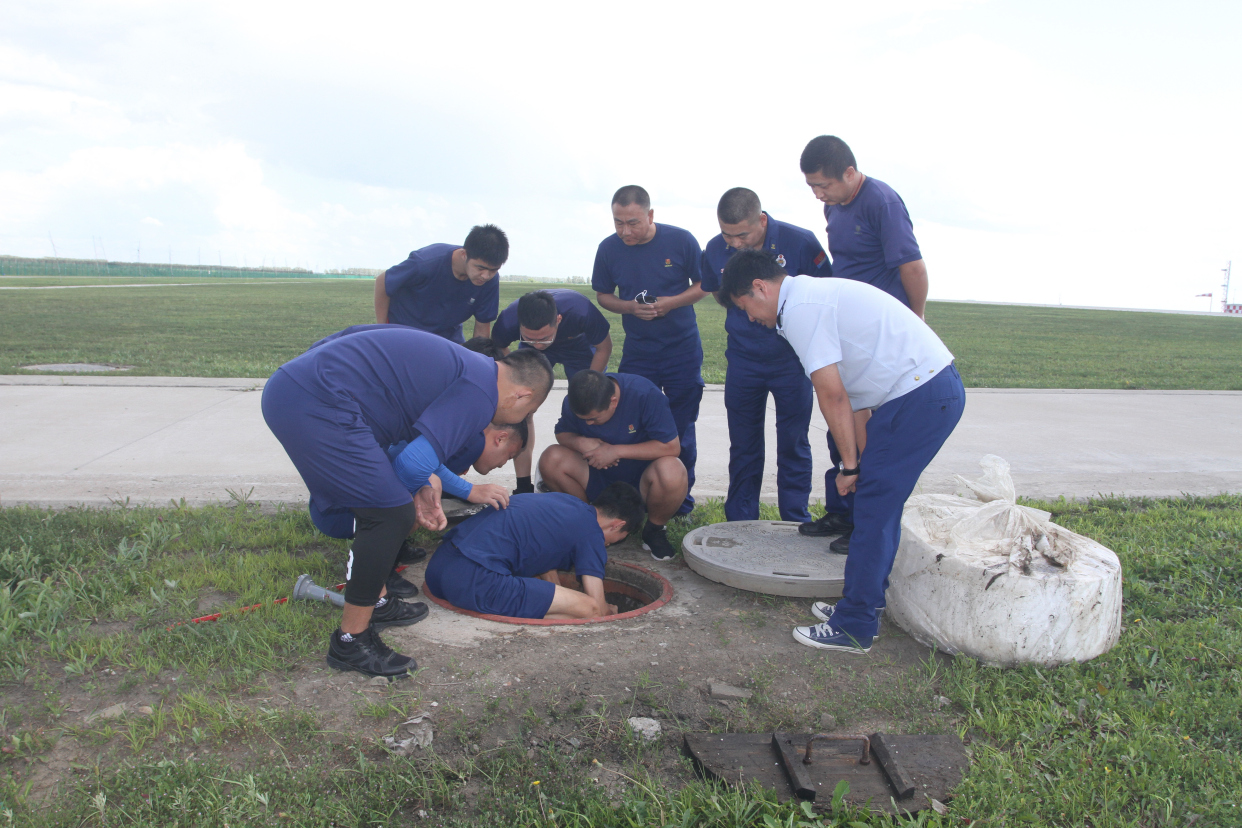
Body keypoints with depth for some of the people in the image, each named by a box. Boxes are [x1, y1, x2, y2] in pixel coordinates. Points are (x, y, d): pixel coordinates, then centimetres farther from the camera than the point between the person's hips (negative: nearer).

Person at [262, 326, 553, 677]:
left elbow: (414, 443, 28)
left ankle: (376, 604, 32)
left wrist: (468, 491, 28)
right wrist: (424, 486, 6)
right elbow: (415, 462, -16)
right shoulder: (481, 392, -9)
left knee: (384, 509, 20)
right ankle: (351, 641, 5)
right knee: (392, 514, -7)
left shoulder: (464, 369, 20)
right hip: (315, 407, -11)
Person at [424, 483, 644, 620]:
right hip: (476, 581, -9)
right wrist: (608, 610, 25)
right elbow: (599, 609, 2)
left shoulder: (562, 501, 25)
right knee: (589, 610, -5)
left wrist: (562, 601, 49)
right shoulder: (591, 532, 2)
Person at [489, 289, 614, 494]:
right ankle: (523, 488, -9)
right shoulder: (508, 321, -37)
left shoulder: (581, 312, -42)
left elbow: (604, 347, -20)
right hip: (532, 354, 1)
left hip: (579, 345, -1)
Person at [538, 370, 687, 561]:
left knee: (671, 472, -38)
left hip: (641, 481, -3)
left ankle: (654, 530, -5)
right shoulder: (573, 402, -11)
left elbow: (671, 446, -26)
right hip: (599, 479, 4)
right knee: (550, 459, -21)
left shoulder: (645, 394, -24)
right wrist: (579, 442, -19)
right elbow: (562, 433, 6)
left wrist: (616, 451, -27)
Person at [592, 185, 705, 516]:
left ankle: (682, 501, 19)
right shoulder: (609, 249, -4)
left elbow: (703, 286, 0)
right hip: (637, 350, 2)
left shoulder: (681, 241, -10)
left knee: (681, 430, 5)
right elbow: (603, 295, 7)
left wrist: (672, 302, -18)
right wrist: (631, 307, -13)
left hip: (683, 349, -2)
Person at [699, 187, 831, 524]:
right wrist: (744, 313, 2)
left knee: (793, 444, 5)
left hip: (792, 360, -2)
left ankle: (796, 524, 16)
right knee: (743, 445, 10)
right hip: (743, 359, 2)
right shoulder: (715, 250, -6)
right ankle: (740, 524, 21)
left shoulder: (800, 242, -15)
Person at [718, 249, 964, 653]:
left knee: (872, 509, -5)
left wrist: (849, 464, -4)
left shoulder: (800, 308, -12)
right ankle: (866, 602, 26)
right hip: (938, 386, 10)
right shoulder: (813, 294, 20)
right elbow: (849, 394, 17)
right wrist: (861, 456, 13)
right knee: (877, 503, 16)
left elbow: (833, 395, -13)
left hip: (920, 397, -10)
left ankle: (854, 628, 2)